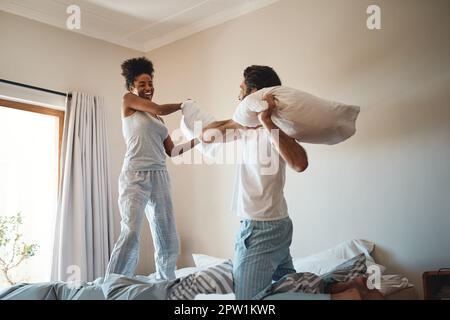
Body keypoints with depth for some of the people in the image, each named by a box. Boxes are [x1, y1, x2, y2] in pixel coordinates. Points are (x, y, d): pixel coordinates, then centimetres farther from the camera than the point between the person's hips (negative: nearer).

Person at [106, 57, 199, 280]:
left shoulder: (158, 119, 22)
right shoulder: (128, 100, 7)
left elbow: (171, 151, 20)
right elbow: (158, 109, -5)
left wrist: (198, 139, 10)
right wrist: (183, 105, 12)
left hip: (160, 178, 7)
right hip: (135, 176, -6)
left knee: (168, 239, 5)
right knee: (130, 234, -21)